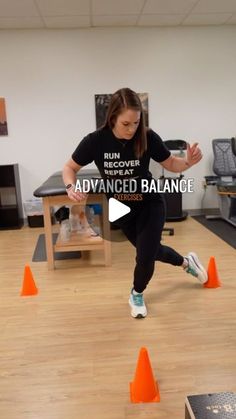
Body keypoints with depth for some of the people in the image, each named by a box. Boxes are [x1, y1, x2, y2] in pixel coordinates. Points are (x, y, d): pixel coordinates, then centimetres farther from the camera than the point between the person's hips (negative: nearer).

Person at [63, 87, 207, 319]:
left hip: (150, 205, -1)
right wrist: (71, 187, -30)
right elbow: (69, 167, -9)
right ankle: (186, 262, 51)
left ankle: (136, 295, 29)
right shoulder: (95, 141, -24)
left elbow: (171, 164, -8)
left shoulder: (148, 137, -24)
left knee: (145, 257, -6)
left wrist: (188, 161, -30)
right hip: (121, 209, 2)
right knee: (150, 250, 18)